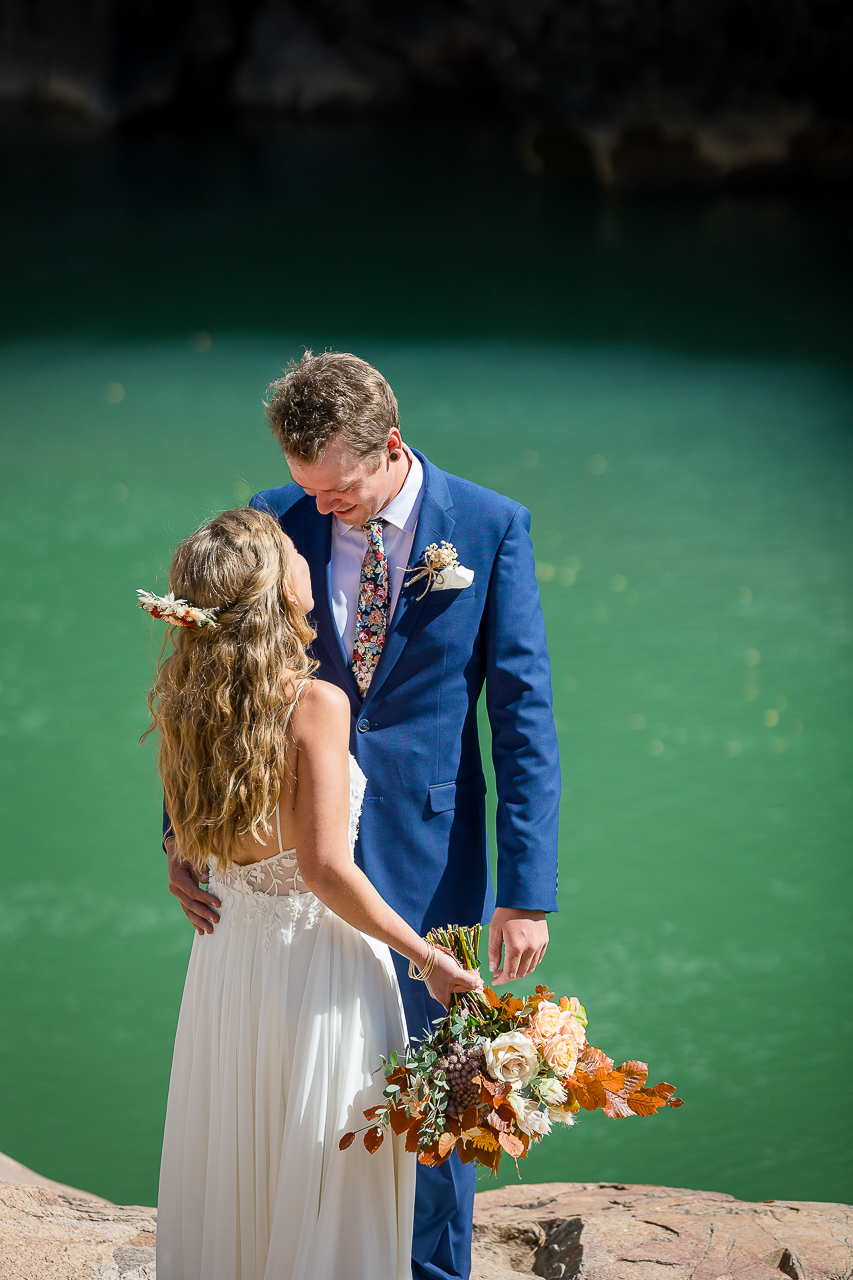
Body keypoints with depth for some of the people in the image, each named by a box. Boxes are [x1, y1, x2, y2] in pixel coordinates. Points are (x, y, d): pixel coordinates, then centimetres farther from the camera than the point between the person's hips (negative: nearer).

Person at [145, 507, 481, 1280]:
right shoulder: (316, 706, -20)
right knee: (320, 1184, 7)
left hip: (226, 950, 6)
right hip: (314, 954, -6)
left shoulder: (184, 707, -1)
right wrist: (429, 960, -16)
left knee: (227, 1170, 19)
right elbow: (326, 869, -23)